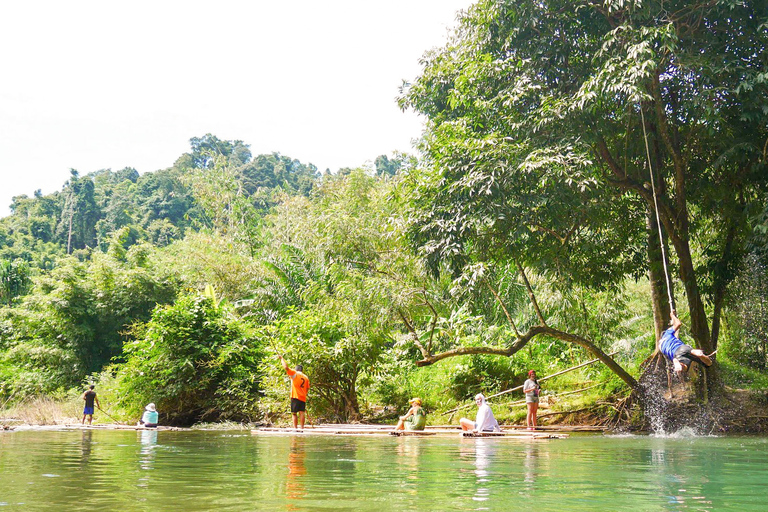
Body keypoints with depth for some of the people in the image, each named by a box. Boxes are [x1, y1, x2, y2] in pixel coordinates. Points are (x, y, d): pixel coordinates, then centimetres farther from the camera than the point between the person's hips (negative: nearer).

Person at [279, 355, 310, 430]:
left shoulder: (294, 373, 0)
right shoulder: (306, 377, 16)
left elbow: (286, 367, -9)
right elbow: (307, 388, 15)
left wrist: (282, 358, 1)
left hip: (295, 397, -5)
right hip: (303, 398, 5)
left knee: (294, 413, -2)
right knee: (302, 412, 2)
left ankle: (295, 428, -7)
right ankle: (302, 427, -2)